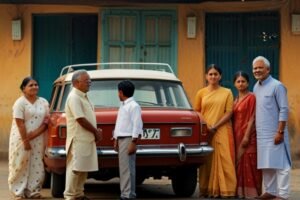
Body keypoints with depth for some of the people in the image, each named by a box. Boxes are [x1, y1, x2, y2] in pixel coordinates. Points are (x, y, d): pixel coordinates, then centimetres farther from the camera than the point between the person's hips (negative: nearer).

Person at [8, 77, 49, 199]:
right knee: (20, 166, 0)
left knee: (37, 166, 5)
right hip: (21, 140, -4)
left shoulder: (44, 102, 7)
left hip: (38, 140, 5)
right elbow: (20, 124, -13)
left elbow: (46, 121, 1)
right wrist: (25, 141, -17)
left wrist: (33, 134, -12)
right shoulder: (20, 103, -8)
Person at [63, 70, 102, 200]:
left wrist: (96, 132, 5)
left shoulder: (83, 97, 16)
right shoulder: (74, 97, -14)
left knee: (83, 169, 12)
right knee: (75, 169, -7)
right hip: (78, 140, -10)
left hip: (88, 139, 10)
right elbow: (81, 120, -20)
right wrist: (96, 132, -11)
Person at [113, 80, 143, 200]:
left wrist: (133, 143, -20)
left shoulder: (133, 106, -11)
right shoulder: (122, 106, 18)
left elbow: (137, 125, -16)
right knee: (123, 168, 10)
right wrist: (115, 139, 22)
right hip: (121, 139, 9)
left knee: (127, 168, -9)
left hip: (128, 140, -9)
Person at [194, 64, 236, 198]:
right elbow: (197, 111, 9)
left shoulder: (227, 93, 5)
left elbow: (229, 113, 0)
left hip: (222, 131, -1)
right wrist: (206, 126, -7)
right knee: (207, 161, 2)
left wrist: (215, 126, -10)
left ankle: (226, 190, -5)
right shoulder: (201, 93, 9)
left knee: (224, 160, -6)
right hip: (205, 131, 1)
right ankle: (208, 189, 8)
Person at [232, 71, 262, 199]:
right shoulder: (235, 100, 14)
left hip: (247, 134, -7)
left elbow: (252, 118, -12)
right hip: (236, 135, 7)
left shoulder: (251, 97, -7)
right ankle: (240, 191, 12)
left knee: (248, 162, -7)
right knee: (238, 162, 8)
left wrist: (247, 136, -18)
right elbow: (233, 118, 15)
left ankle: (251, 192, -3)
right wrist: (233, 135, 7)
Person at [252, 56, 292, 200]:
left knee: (279, 164, -6)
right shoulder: (256, 87, 13)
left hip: (274, 134, -7)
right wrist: (254, 131, 13)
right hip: (261, 134, 8)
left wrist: (280, 132, -18)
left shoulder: (277, 86, -9)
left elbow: (284, 110, -13)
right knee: (266, 164, 11)